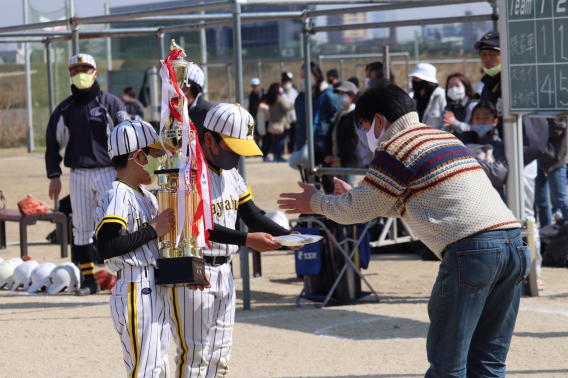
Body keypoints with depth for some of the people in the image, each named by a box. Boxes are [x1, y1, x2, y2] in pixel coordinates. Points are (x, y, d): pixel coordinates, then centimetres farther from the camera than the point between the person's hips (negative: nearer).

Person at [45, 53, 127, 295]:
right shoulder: (64, 109, 9)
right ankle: (89, 280, 11)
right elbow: (53, 142, 14)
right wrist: (54, 176, 8)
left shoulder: (111, 103, 0)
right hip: (78, 174, 3)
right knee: (82, 228, 4)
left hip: (107, 172, -3)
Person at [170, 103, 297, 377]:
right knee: (194, 355, -5)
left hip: (223, 271, 9)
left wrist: (287, 237, -7)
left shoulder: (231, 174, 11)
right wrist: (247, 240, -30)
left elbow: (252, 216, 11)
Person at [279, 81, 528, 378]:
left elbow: (359, 209, 7)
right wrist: (353, 196, 43)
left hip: (471, 248, -8)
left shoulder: (395, 149, 0)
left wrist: (317, 202, 24)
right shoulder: (444, 138, 27)